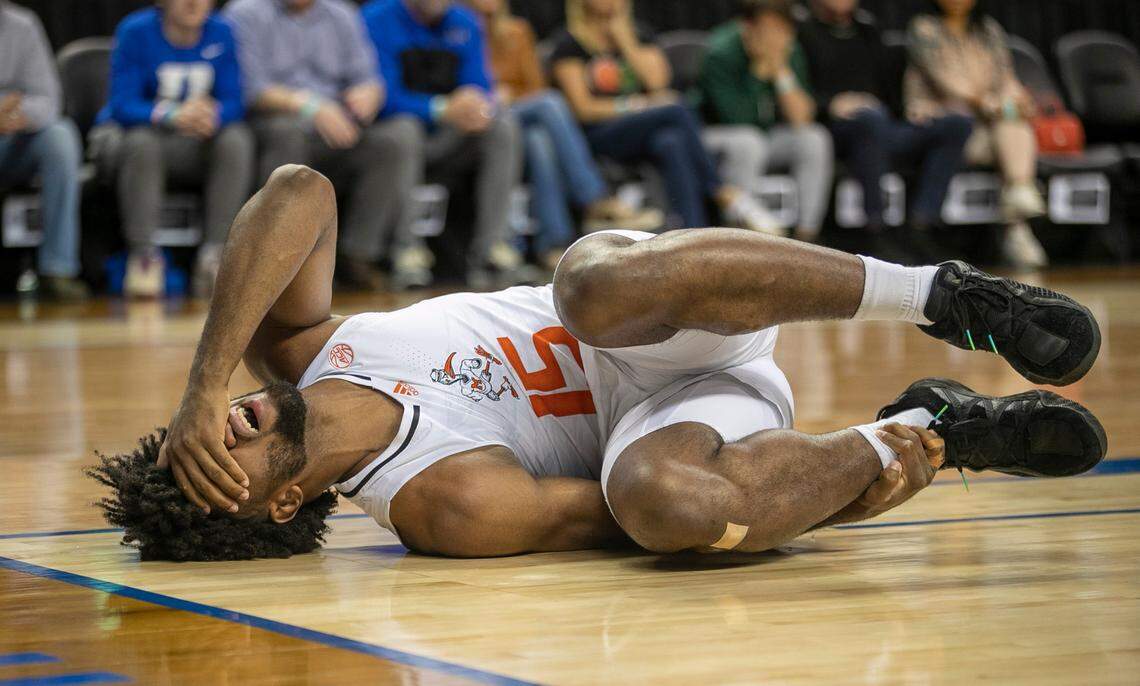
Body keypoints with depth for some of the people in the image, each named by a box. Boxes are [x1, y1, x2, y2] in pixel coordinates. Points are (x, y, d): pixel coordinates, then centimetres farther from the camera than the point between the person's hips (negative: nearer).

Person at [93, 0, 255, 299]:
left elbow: (234, 103, -7)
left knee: (237, 139, -26)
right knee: (143, 142, -36)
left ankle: (214, 257, -28)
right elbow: (122, 105, -19)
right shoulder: (136, 31, -11)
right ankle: (144, 256, -31)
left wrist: (212, 116, -32)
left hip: (192, 143, 3)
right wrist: (173, 116, -37)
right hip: (127, 132, -3)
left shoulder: (220, 33, -2)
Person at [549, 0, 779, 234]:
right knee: (677, 111, -31)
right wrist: (635, 106, -10)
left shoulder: (640, 37, 21)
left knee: (672, 144, -36)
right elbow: (583, 108, -3)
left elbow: (657, 81, 1)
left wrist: (626, 40, 3)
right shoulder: (569, 44, 8)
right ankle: (727, 196, -35)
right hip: (598, 138, -4)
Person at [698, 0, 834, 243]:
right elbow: (737, 120, -27)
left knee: (816, 139, -20)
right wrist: (760, 72, -25)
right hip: (719, 136, -5)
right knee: (747, 143, -37)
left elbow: (802, 118, -11)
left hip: (769, 135, 5)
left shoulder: (790, 51, -6)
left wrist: (781, 70, -21)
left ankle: (807, 234, -17)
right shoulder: (721, 53, -22)